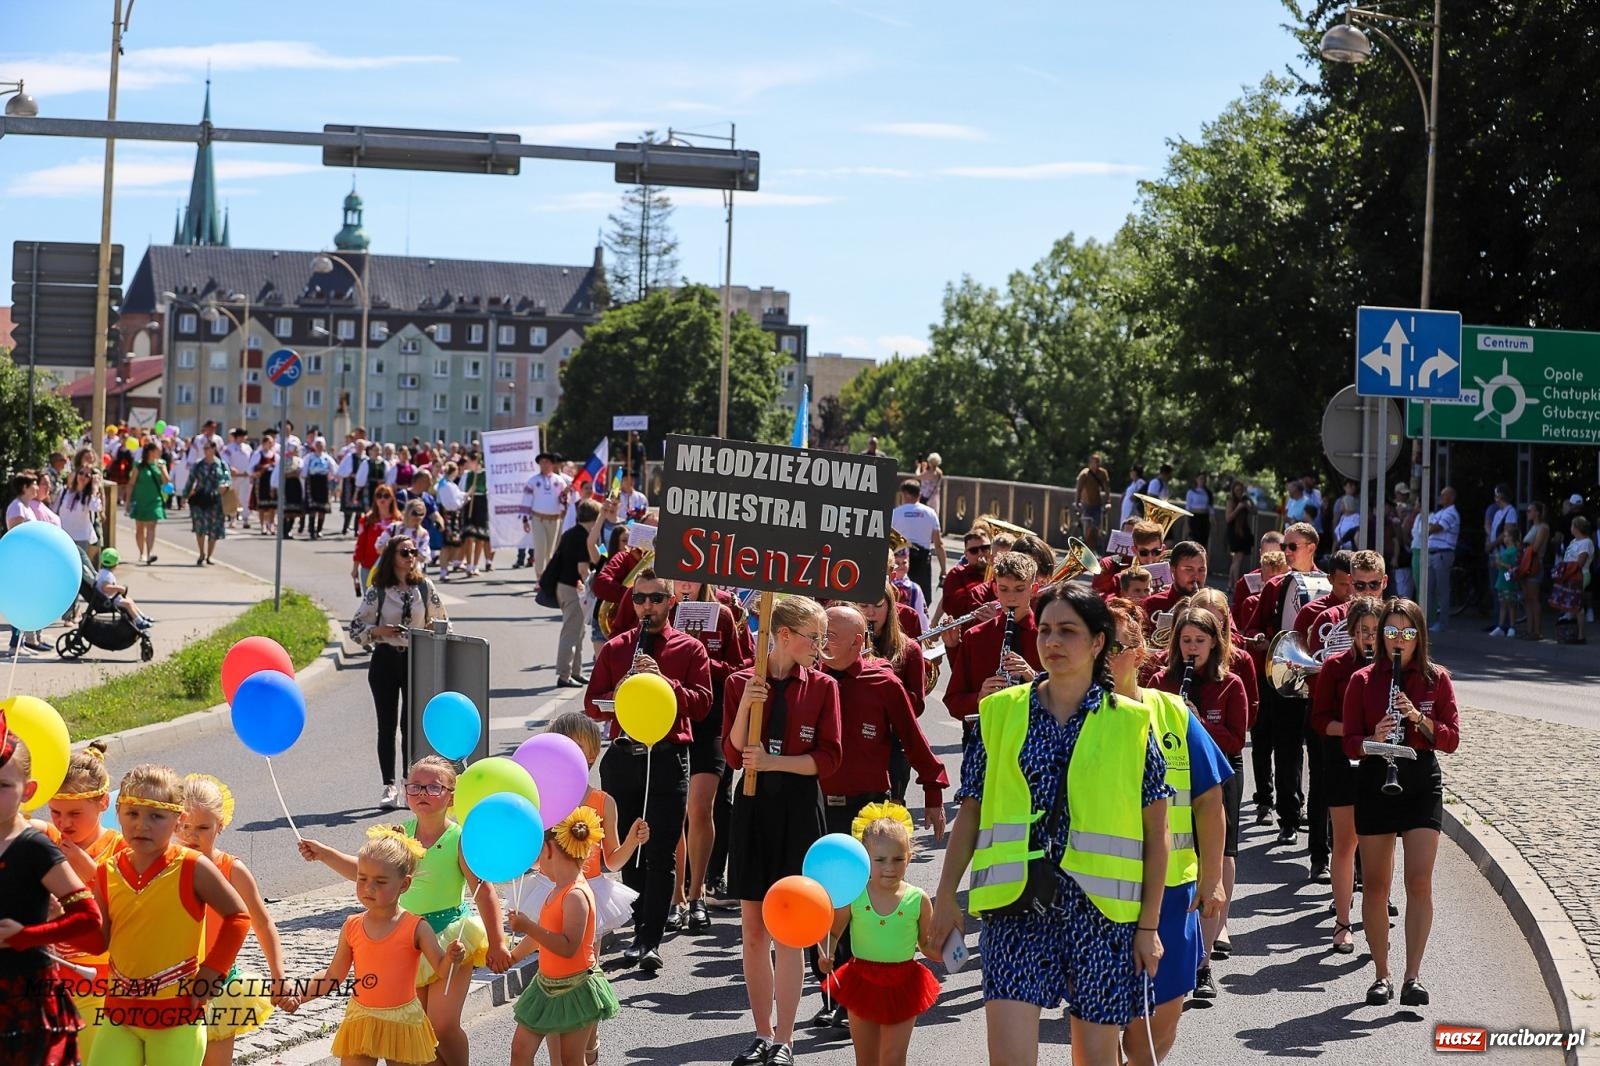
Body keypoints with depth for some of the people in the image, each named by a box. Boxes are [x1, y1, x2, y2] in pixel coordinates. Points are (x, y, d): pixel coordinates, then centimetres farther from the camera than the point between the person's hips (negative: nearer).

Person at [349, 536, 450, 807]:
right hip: (385, 660, -1)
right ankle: (389, 787, 5)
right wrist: (379, 631, -15)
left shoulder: (425, 587, 4)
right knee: (387, 725, 1)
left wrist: (434, 629, -8)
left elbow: (442, 620, 13)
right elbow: (356, 627, 2)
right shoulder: (377, 591, 0)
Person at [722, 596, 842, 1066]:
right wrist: (745, 706, -19)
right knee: (753, 929, 6)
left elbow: (828, 757, -4)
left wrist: (773, 761, -16)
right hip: (753, 805, 2)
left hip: (799, 808, -2)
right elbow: (734, 754, -5)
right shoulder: (741, 683, 2)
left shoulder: (822, 686, 1)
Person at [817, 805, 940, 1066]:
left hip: (902, 986, -1)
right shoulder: (852, 896, -8)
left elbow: (927, 945, 3)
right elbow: (832, 933, 4)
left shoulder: (918, 900, -7)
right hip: (863, 982, 1)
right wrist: (825, 956, -15)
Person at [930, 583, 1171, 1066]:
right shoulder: (1000, 712, 6)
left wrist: (1149, 925, 0)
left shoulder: (1131, 723, 2)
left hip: (1100, 910, 0)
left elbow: (1155, 833, 4)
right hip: (1016, 905, 0)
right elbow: (971, 813, 12)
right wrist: (945, 896, 7)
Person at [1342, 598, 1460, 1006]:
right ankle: (1382, 975, 14)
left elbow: (1451, 739, -1)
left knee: (1419, 881, -10)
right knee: (1375, 884, 4)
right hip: (1374, 784, 0)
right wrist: (1373, 739, -21)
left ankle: (1413, 976, -9)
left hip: (1422, 783, 0)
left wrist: (1418, 717, -17)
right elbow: (1349, 743, 0)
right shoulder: (1363, 681, 0)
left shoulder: (1436, 678, 2)